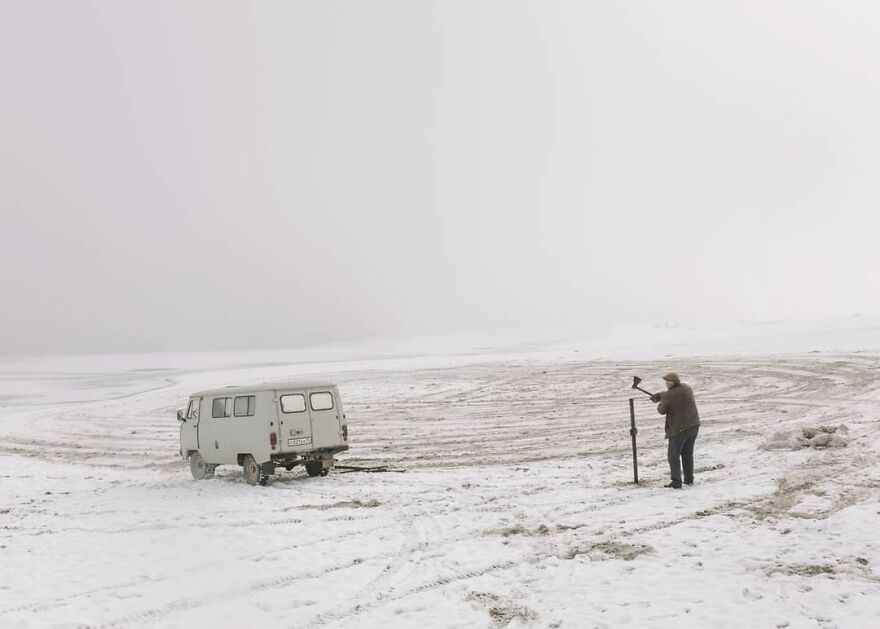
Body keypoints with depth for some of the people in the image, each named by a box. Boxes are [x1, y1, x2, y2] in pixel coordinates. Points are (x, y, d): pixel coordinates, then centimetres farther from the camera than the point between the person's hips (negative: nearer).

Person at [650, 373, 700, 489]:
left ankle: (676, 482, -5)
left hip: (679, 429, -7)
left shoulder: (668, 396, -18)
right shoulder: (686, 388, 4)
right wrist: (658, 395, 21)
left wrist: (661, 401, 15)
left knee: (673, 455, 3)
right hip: (693, 426, 7)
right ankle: (689, 479, 25)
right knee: (687, 453, 21)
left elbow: (661, 411, -3)